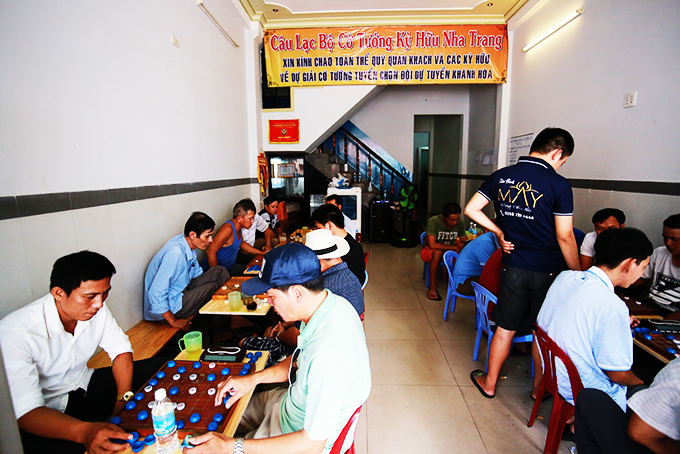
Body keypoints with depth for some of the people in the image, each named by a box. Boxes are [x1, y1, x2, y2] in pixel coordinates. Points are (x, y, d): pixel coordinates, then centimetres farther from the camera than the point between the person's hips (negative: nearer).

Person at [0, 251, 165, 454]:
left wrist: (124, 399, -17)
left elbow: (120, 348, -2)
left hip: (86, 386, 6)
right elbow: (25, 411, -32)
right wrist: (84, 431, -48)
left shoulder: (96, 308, -13)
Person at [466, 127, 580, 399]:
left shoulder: (500, 176, -1)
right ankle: (539, 388, 36)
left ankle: (489, 383, 30)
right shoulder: (558, 185, -12)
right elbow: (564, 237, -12)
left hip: (513, 267, 3)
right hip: (548, 271, -2)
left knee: (506, 327, 16)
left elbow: (471, 210, 2)